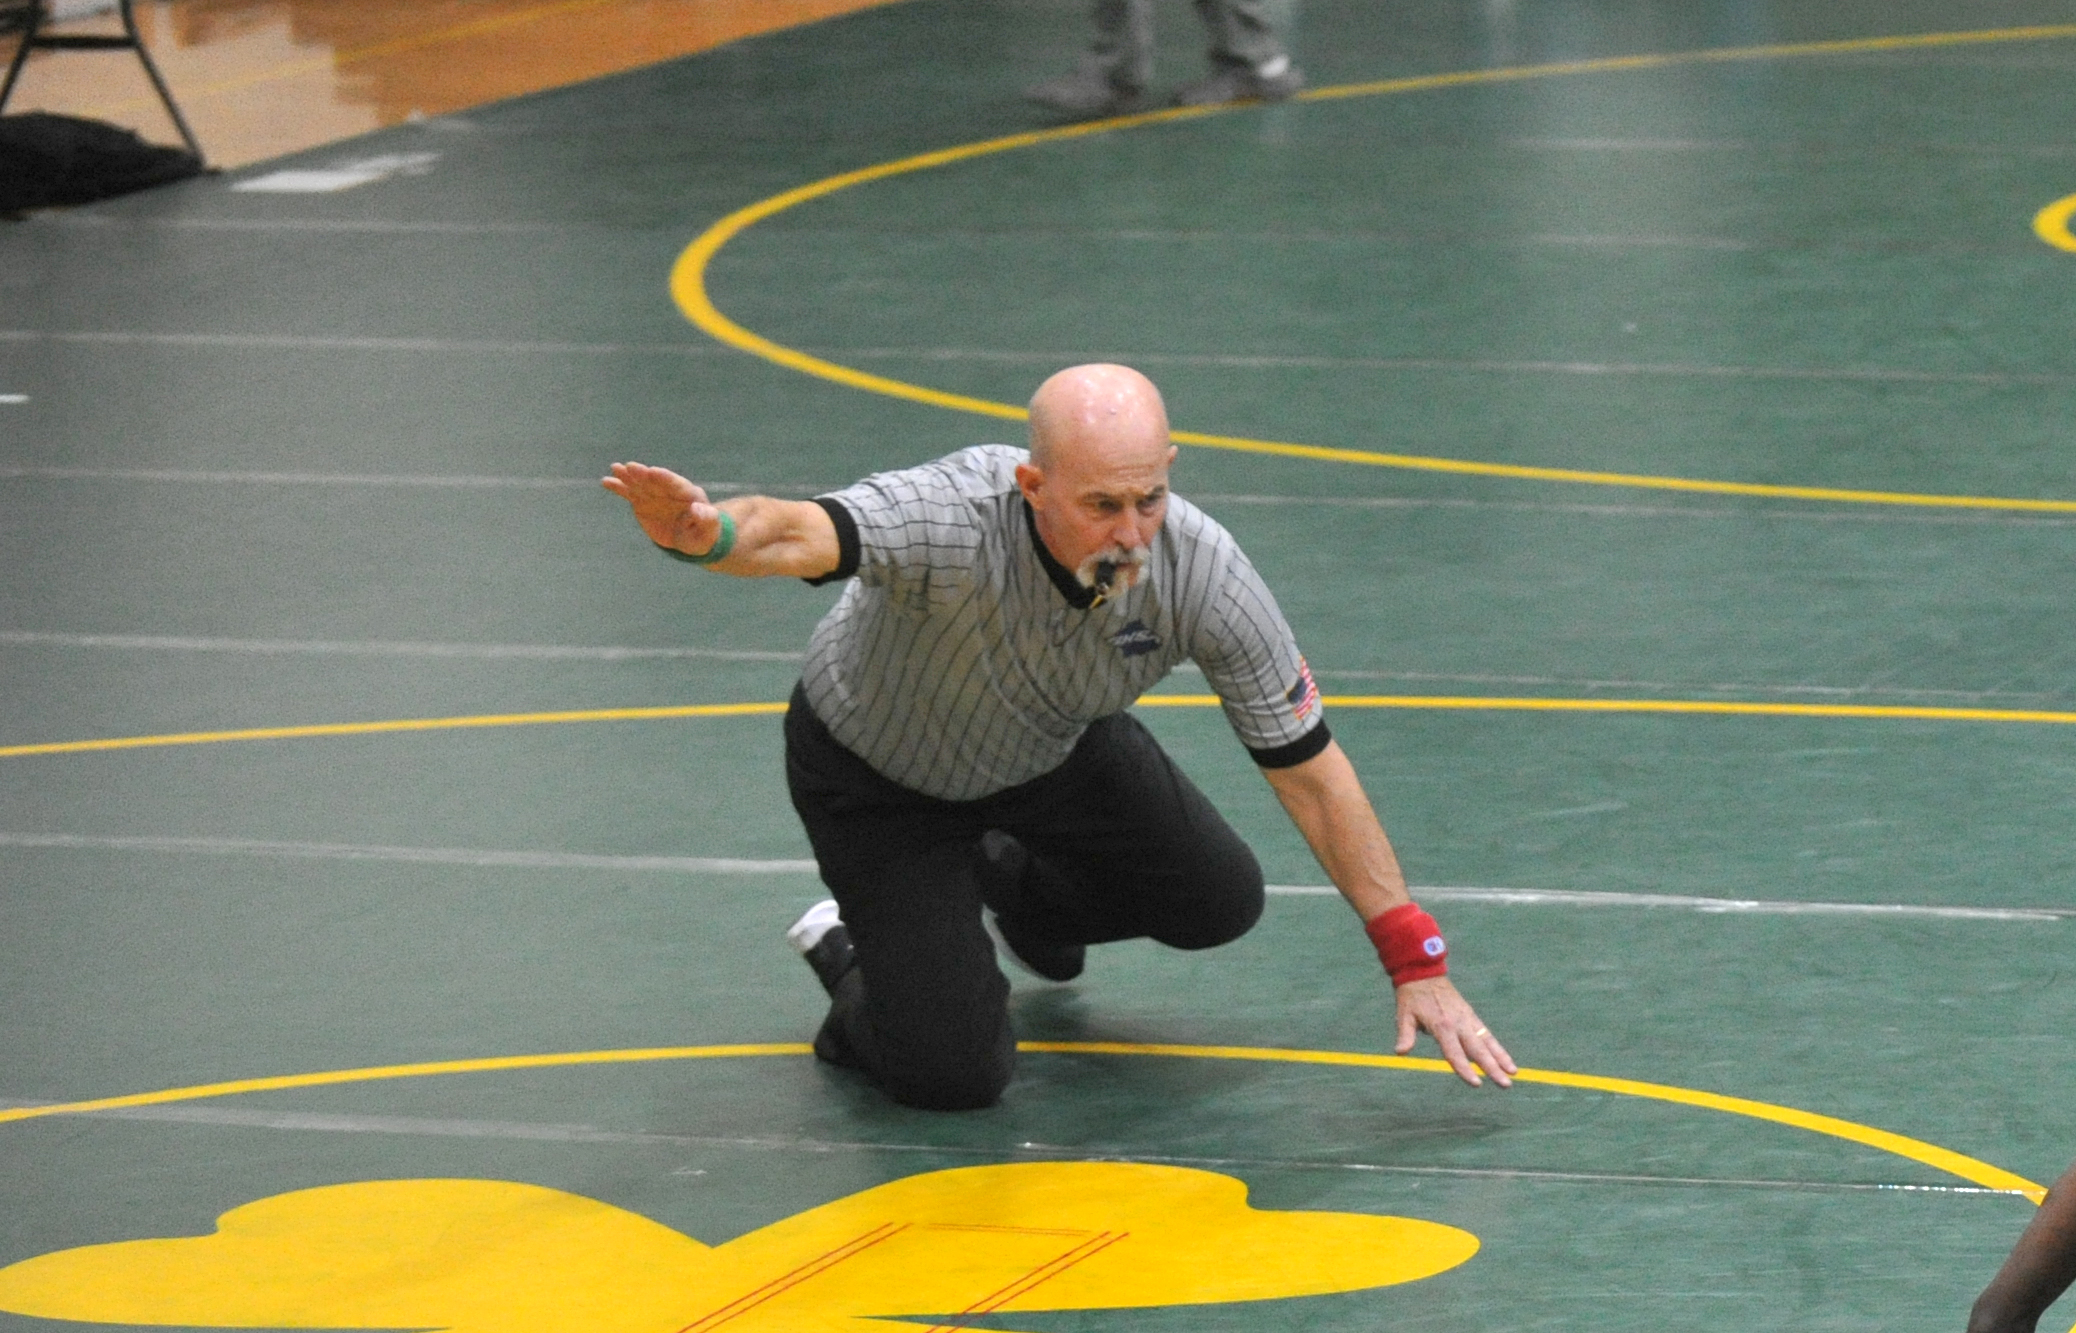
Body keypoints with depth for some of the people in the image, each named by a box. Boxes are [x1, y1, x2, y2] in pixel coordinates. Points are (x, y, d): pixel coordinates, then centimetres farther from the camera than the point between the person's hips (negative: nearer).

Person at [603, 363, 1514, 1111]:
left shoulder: (1201, 572, -29)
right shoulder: (952, 516, -42)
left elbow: (1309, 771, -19)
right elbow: (793, 537, -61)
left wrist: (1416, 962, -18)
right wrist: (707, 533, -85)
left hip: (1054, 746, 5)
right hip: (874, 768, -4)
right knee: (952, 1075, -15)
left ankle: (1018, 893, 32)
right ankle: (854, 960, 20)